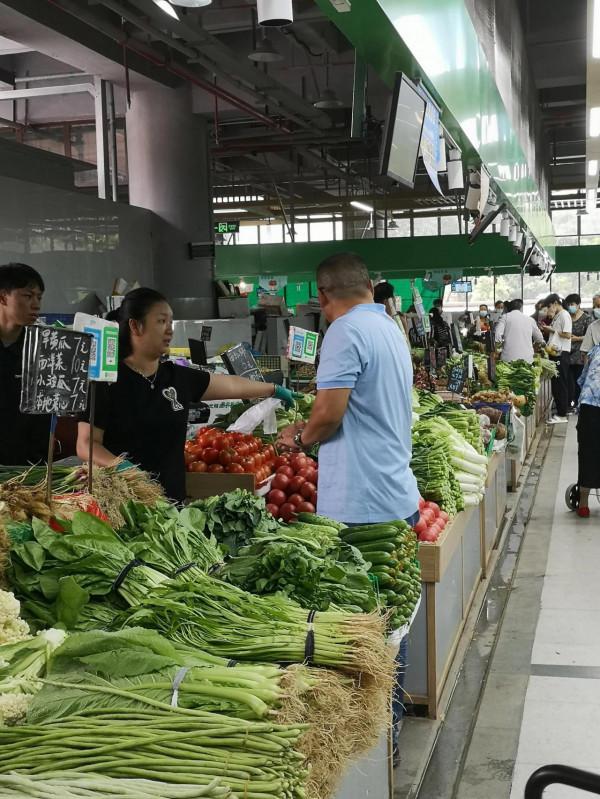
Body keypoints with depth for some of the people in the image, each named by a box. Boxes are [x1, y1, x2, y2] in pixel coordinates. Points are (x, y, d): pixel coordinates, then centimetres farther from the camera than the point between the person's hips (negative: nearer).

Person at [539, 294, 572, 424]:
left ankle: (562, 415, -2)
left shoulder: (564, 315, -10)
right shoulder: (557, 316, 17)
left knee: (560, 385, -6)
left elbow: (567, 335, -18)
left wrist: (552, 330, -11)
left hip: (561, 354, -9)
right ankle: (559, 410, 19)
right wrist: (547, 329, 9)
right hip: (555, 353, 9)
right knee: (556, 384, 12)